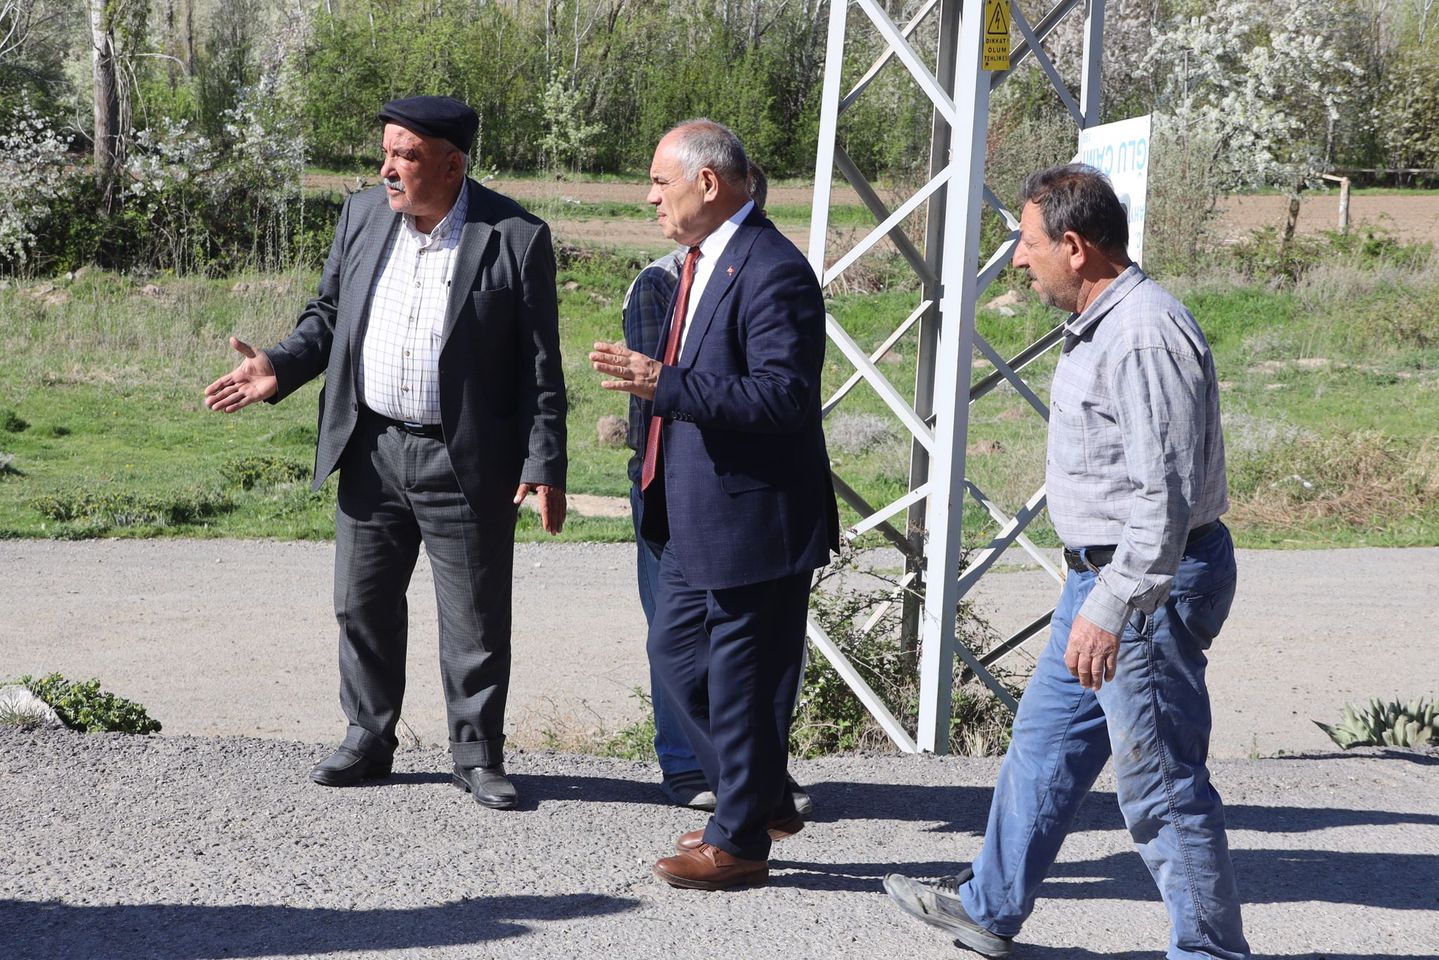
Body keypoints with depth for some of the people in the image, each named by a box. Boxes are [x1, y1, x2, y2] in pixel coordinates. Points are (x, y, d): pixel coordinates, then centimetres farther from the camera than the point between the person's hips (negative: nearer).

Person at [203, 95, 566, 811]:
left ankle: (477, 754, 18)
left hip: (466, 463, -5)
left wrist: (545, 467, -11)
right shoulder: (362, 216, 4)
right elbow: (329, 312, 15)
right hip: (371, 450, 5)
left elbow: (540, 367, -8)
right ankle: (368, 739, 28)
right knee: (362, 605, 13)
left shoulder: (515, 239, -11)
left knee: (476, 619, 4)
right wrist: (279, 369, -3)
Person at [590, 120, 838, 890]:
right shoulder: (702, 261, 12)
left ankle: (740, 840, 13)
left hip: (752, 519, -11)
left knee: (742, 680, 0)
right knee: (675, 653, 17)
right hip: (696, 521, 11)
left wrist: (663, 385, -31)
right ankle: (759, 797, 29)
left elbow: (783, 394, -27)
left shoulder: (772, 273, -20)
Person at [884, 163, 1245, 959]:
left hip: (1150, 582, -11)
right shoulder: (1100, 326, 12)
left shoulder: (1145, 337, -22)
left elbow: (1165, 492, -27)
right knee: (1045, 743, 20)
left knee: (1159, 783, -4)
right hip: (1105, 572, 11)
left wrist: (1112, 609, -29)